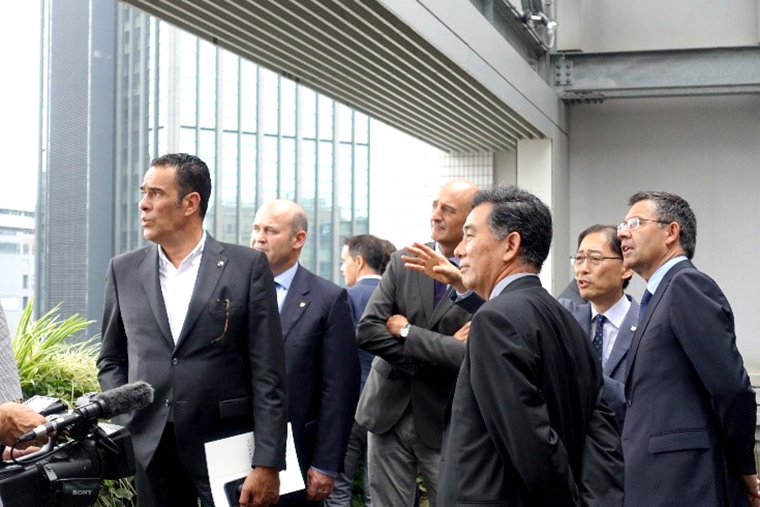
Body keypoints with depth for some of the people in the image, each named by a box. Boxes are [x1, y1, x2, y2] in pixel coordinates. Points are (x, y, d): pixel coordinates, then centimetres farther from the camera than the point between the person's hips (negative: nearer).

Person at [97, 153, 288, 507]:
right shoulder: (125, 270, 8)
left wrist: (267, 464, -10)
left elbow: (268, 375, -5)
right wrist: (126, 424, 1)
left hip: (226, 449, -3)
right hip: (151, 450, 3)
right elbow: (111, 361, 17)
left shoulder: (247, 266, -2)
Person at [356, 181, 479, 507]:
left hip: (446, 421, -3)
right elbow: (366, 331, -6)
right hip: (388, 413, 4)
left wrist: (406, 331, -14)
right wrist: (438, 349, -15)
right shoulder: (403, 263, 2)